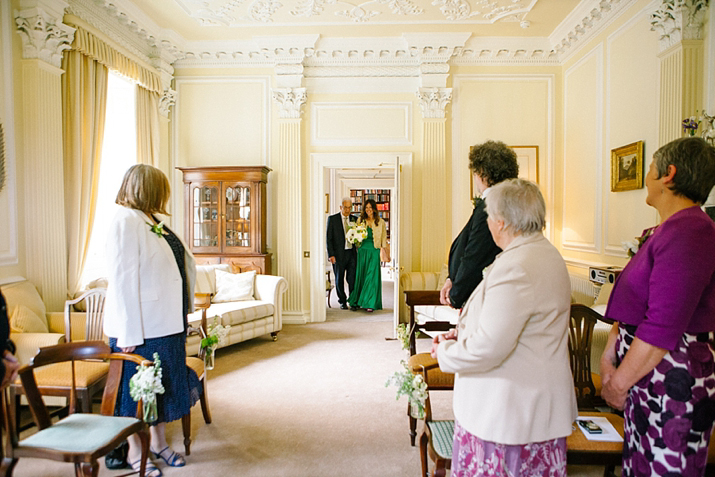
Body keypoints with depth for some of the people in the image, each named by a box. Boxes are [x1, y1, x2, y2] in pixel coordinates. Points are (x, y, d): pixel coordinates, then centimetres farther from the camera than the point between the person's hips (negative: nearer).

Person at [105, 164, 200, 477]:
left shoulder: (151, 222, 11)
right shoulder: (126, 221, -16)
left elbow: (182, 263, 16)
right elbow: (122, 279, -21)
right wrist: (129, 333, -22)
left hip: (166, 322, 9)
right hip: (140, 326, -9)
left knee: (165, 384, 18)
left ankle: (159, 442, 35)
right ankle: (134, 452, 28)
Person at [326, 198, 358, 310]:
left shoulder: (355, 219, 8)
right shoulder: (332, 219, -1)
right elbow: (329, 238, -2)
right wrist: (331, 255, -9)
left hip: (352, 253, 2)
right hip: (339, 254, -2)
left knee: (352, 278, 0)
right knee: (339, 279, 8)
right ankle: (342, 301, 23)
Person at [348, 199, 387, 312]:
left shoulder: (380, 222, 4)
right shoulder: (360, 220, 9)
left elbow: (384, 238, 6)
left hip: (374, 251, -2)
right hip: (362, 251, 2)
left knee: (372, 276, -6)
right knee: (360, 275, 4)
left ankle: (370, 304, -1)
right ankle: (356, 302, 14)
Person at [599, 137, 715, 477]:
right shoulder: (664, 231, 13)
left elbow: (662, 328, -24)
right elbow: (632, 306, 13)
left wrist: (618, 384, -15)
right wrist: (610, 355, 4)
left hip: (671, 382, -9)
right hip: (644, 371, 9)